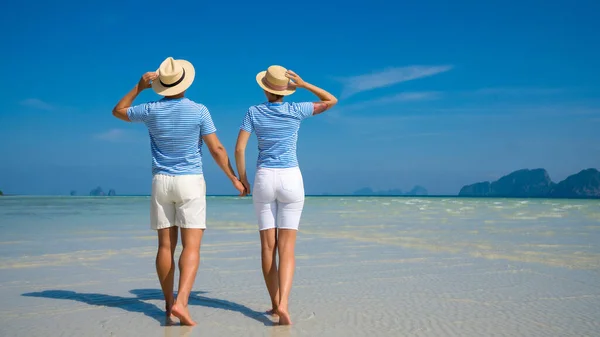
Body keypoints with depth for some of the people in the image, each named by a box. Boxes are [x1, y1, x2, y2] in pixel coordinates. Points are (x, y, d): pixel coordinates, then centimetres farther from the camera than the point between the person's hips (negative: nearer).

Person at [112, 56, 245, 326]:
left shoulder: (151, 111, -1)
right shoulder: (199, 111, -7)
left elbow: (118, 111, 18)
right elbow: (217, 149, -7)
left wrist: (138, 87, 18)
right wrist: (234, 179, 2)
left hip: (161, 182, 3)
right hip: (190, 182, -3)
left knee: (166, 246, 8)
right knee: (191, 247, -5)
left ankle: (169, 303, 16)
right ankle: (181, 301, -20)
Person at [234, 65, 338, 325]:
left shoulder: (253, 112, 1)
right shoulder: (296, 110, -1)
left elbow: (239, 149, -4)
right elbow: (332, 101, 11)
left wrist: (242, 179, 9)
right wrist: (303, 84, 5)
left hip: (264, 180, 1)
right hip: (290, 180, -1)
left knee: (268, 246, 9)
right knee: (287, 249, -2)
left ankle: (275, 304, 12)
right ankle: (283, 304, -19)